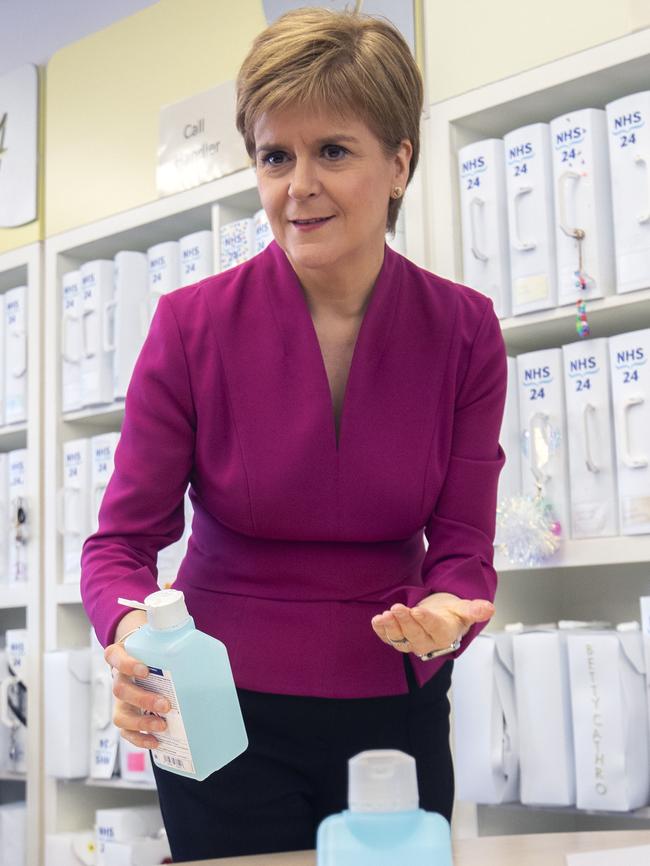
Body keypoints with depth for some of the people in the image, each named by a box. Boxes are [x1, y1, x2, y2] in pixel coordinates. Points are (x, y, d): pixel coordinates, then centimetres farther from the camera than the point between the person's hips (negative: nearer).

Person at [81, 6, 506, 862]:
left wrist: (444, 613, -28)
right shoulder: (192, 325, -12)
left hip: (398, 709, 2)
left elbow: (463, 550, -5)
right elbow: (122, 541, -9)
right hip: (225, 718, -2)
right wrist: (132, 632, -31)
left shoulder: (465, 331, -8)